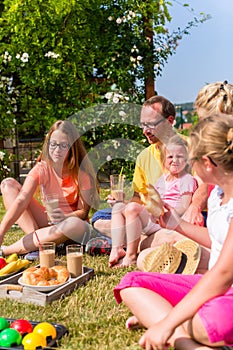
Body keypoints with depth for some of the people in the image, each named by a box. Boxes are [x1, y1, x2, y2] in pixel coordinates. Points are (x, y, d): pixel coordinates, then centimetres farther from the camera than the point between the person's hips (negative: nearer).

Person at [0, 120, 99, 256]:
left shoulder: (82, 173, -13)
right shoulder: (42, 169, -10)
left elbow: (83, 211, -12)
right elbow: (21, 200, -23)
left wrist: (65, 217, -35)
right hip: (47, 221, 2)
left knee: (78, 226, -42)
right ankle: (37, 237, -24)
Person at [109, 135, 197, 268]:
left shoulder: (187, 180, -1)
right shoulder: (162, 179, 22)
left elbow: (184, 208, -11)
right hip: (153, 218, 9)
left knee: (133, 208, -29)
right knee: (118, 207, 0)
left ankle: (131, 255, -25)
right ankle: (117, 248, -14)